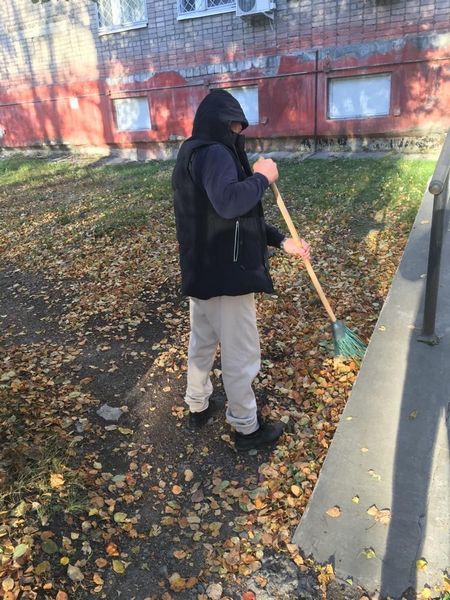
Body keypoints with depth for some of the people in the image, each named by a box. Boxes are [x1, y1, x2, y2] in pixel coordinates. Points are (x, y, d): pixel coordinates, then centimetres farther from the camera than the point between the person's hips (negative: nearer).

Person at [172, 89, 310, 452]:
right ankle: (247, 428, 23)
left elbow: (241, 217, 16)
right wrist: (262, 178, -18)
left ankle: (198, 407, 42)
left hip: (201, 271, 10)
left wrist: (281, 241, 11)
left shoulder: (194, 155, 17)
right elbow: (230, 203, -37)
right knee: (241, 355, 5)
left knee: (201, 343, 23)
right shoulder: (213, 153, -16)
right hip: (225, 274, -10)